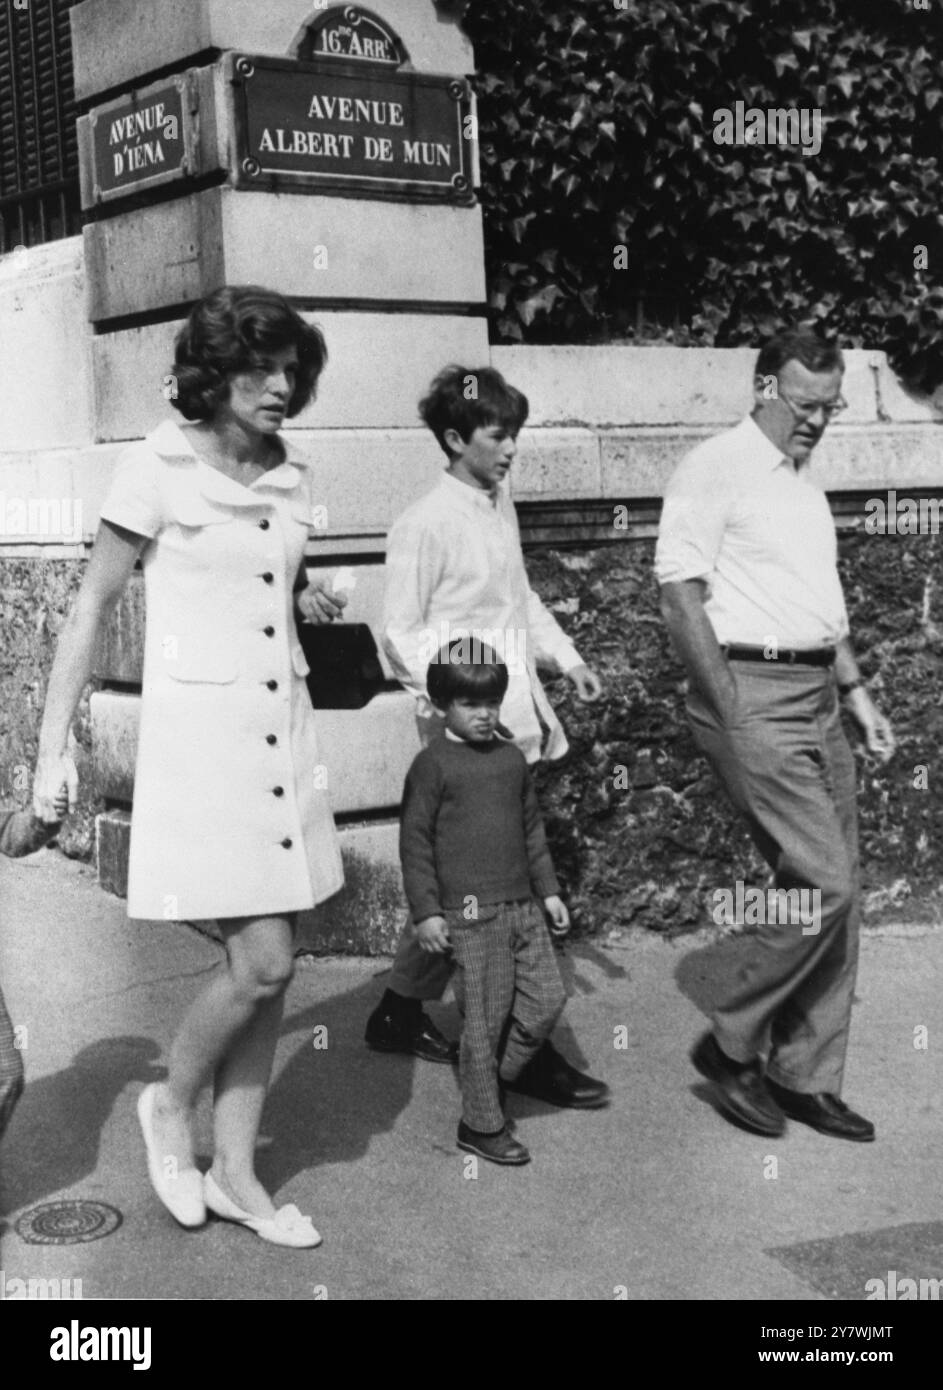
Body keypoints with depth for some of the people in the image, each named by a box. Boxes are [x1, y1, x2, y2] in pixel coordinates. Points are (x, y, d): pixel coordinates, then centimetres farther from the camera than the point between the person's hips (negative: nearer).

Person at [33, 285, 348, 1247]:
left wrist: (311, 604, 5)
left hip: (284, 729, 6)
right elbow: (92, 605, -5)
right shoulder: (158, 468, -7)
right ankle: (170, 1104, 17)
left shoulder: (291, 482, 9)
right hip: (197, 729, -6)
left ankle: (234, 1172, 21)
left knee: (265, 968, 8)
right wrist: (54, 745, -7)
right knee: (264, 959, -11)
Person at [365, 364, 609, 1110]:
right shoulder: (426, 522, -10)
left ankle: (402, 1011, 27)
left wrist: (566, 656, 14)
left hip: (515, 711, 8)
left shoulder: (502, 507, 12)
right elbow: (402, 632, -8)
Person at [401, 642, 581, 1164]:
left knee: (547, 998, 4)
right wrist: (425, 911, -10)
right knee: (485, 1016, -2)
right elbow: (414, 840, -6)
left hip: (522, 905, 7)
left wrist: (548, 891, 19)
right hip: (471, 911, -6)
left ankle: (493, 1077, 25)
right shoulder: (433, 764, -6)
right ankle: (481, 1125, 11)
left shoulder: (512, 758, 13)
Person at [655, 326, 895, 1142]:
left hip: (818, 698, 9)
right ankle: (732, 1046, 5)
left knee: (837, 891, 7)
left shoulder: (804, 481, 19)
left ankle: (807, 1080, 18)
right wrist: (731, 717, -16)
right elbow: (681, 596, -13)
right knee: (822, 883, -13)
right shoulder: (715, 469, -7)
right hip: (752, 694, -9)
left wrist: (857, 695, 20)